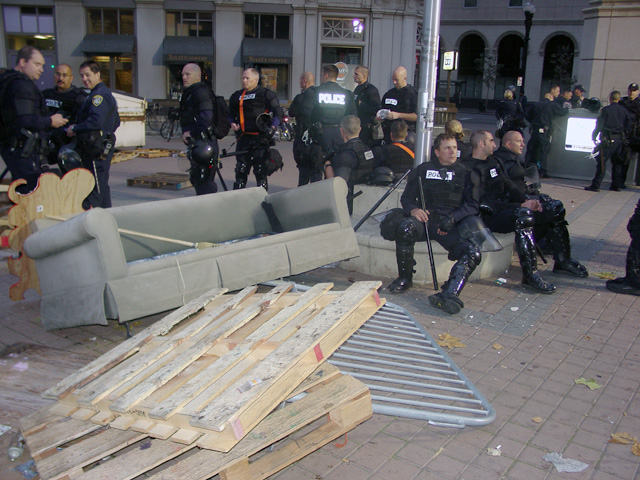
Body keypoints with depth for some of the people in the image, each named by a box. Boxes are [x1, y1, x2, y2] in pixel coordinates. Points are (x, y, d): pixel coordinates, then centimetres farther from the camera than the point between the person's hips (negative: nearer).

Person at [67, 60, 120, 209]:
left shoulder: (99, 94, -13)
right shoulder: (107, 93, 21)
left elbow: (97, 120, -26)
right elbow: (116, 122, 25)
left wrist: (75, 129, -16)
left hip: (97, 148, -11)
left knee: (94, 189, -10)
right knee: (102, 186, 15)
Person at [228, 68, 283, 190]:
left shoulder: (266, 94, 1)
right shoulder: (236, 96, 17)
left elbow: (278, 113, 1)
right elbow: (230, 115, 27)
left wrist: (272, 128, -11)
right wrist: (232, 124, 6)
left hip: (260, 139, -4)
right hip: (243, 138, 5)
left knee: (261, 171, -2)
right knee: (240, 170, 5)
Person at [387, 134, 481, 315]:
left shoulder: (464, 173, 19)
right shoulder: (423, 170, 21)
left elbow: (472, 204, 9)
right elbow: (407, 197, 16)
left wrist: (453, 217, -10)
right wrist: (413, 209, -9)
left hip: (449, 224, 1)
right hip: (425, 218, 0)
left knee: (473, 252, -28)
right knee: (404, 227, -35)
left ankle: (448, 295, -40)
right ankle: (404, 278, -16)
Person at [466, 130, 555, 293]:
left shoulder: (494, 162, 19)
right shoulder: (470, 169, -10)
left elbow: (510, 187, 15)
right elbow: (484, 203, -18)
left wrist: (527, 201, -6)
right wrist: (521, 206, -22)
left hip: (504, 208, 9)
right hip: (488, 217, -9)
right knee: (524, 216, -34)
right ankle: (530, 275, -31)